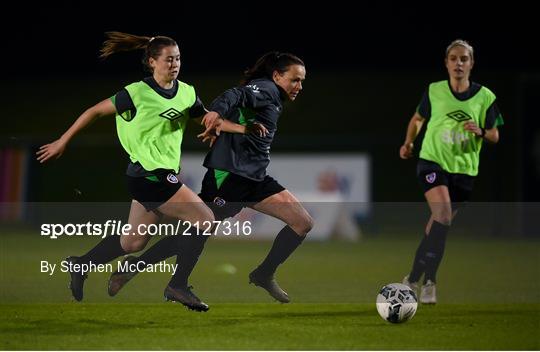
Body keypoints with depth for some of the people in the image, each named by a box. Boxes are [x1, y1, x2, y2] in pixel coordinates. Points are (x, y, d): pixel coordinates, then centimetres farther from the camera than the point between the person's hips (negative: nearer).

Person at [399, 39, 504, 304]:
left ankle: (414, 279, 21)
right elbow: (418, 119, 17)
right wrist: (409, 142, 1)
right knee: (443, 215, -23)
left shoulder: (484, 97, -1)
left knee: (439, 224, 8)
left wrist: (481, 132, -15)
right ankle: (428, 281, -17)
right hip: (432, 161, -2)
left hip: (463, 168, 2)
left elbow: (494, 136, 6)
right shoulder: (434, 91, 0)